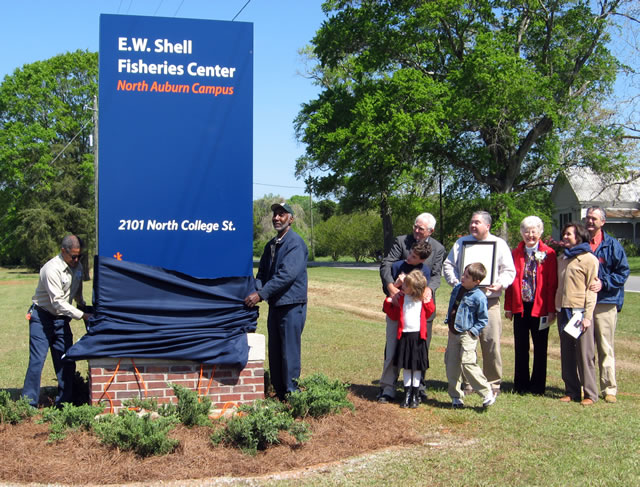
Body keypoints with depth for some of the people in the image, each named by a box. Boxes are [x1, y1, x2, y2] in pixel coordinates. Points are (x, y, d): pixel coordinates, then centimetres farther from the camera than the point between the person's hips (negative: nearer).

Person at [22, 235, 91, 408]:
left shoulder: (77, 266, 1)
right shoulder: (52, 269, -22)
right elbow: (58, 302, -25)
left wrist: (82, 305, 11)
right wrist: (82, 315, -27)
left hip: (62, 319, 7)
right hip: (42, 317, -7)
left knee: (66, 361, 5)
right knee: (37, 360, -9)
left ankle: (64, 402, 14)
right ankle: (29, 404, -2)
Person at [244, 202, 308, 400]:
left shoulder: (295, 243, -11)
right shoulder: (271, 245, 16)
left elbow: (287, 274, -21)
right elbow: (262, 273, 15)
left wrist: (261, 294, -23)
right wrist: (256, 291, -7)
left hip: (292, 305, -8)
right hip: (275, 305, 8)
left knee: (289, 352, -4)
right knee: (275, 352, 12)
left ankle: (291, 395, 5)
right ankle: (279, 393, 22)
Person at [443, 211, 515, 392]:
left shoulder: (499, 244, 9)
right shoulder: (461, 243, 14)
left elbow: (509, 271, 7)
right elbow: (448, 265, 14)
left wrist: (500, 284, -11)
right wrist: (454, 282, -3)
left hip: (490, 301, -2)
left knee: (491, 342, -4)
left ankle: (493, 382, 7)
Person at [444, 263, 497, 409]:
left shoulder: (478, 297, -16)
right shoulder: (457, 288, 5)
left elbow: (483, 319, -8)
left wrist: (473, 331, -15)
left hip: (467, 335, -7)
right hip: (453, 333, 7)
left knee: (468, 363, -16)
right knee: (451, 365, 8)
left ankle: (487, 392, -2)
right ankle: (456, 396, 21)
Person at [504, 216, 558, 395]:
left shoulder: (549, 254, -2)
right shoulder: (516, 253, 7)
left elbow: (552, 283, -5)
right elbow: (510, 281, 7)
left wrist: (551, 309, -9)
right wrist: (508, 307, 3)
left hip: (540, 307, -3)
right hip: (520, 306, 3)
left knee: (540, 348, 7)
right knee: (520, 347, 8)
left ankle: (537, 386, 16)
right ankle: (521, 385, 18)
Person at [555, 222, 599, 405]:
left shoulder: (589, 259, -3)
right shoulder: (561, 259, 17)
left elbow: (591, 289, -7)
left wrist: (587, 315, -13)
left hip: (580, 312, -6)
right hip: (563, 312, 6)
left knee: (585, 354, -3)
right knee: (567, 354, 8)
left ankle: (590, 394, 3)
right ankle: (571, 391, 15)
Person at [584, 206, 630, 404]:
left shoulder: (612, 245, 2)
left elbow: (623, 271, -1)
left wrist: (603, 283, -13)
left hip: (605, 303, -3)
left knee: (606, 348, -1)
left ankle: (609, 389, 7)